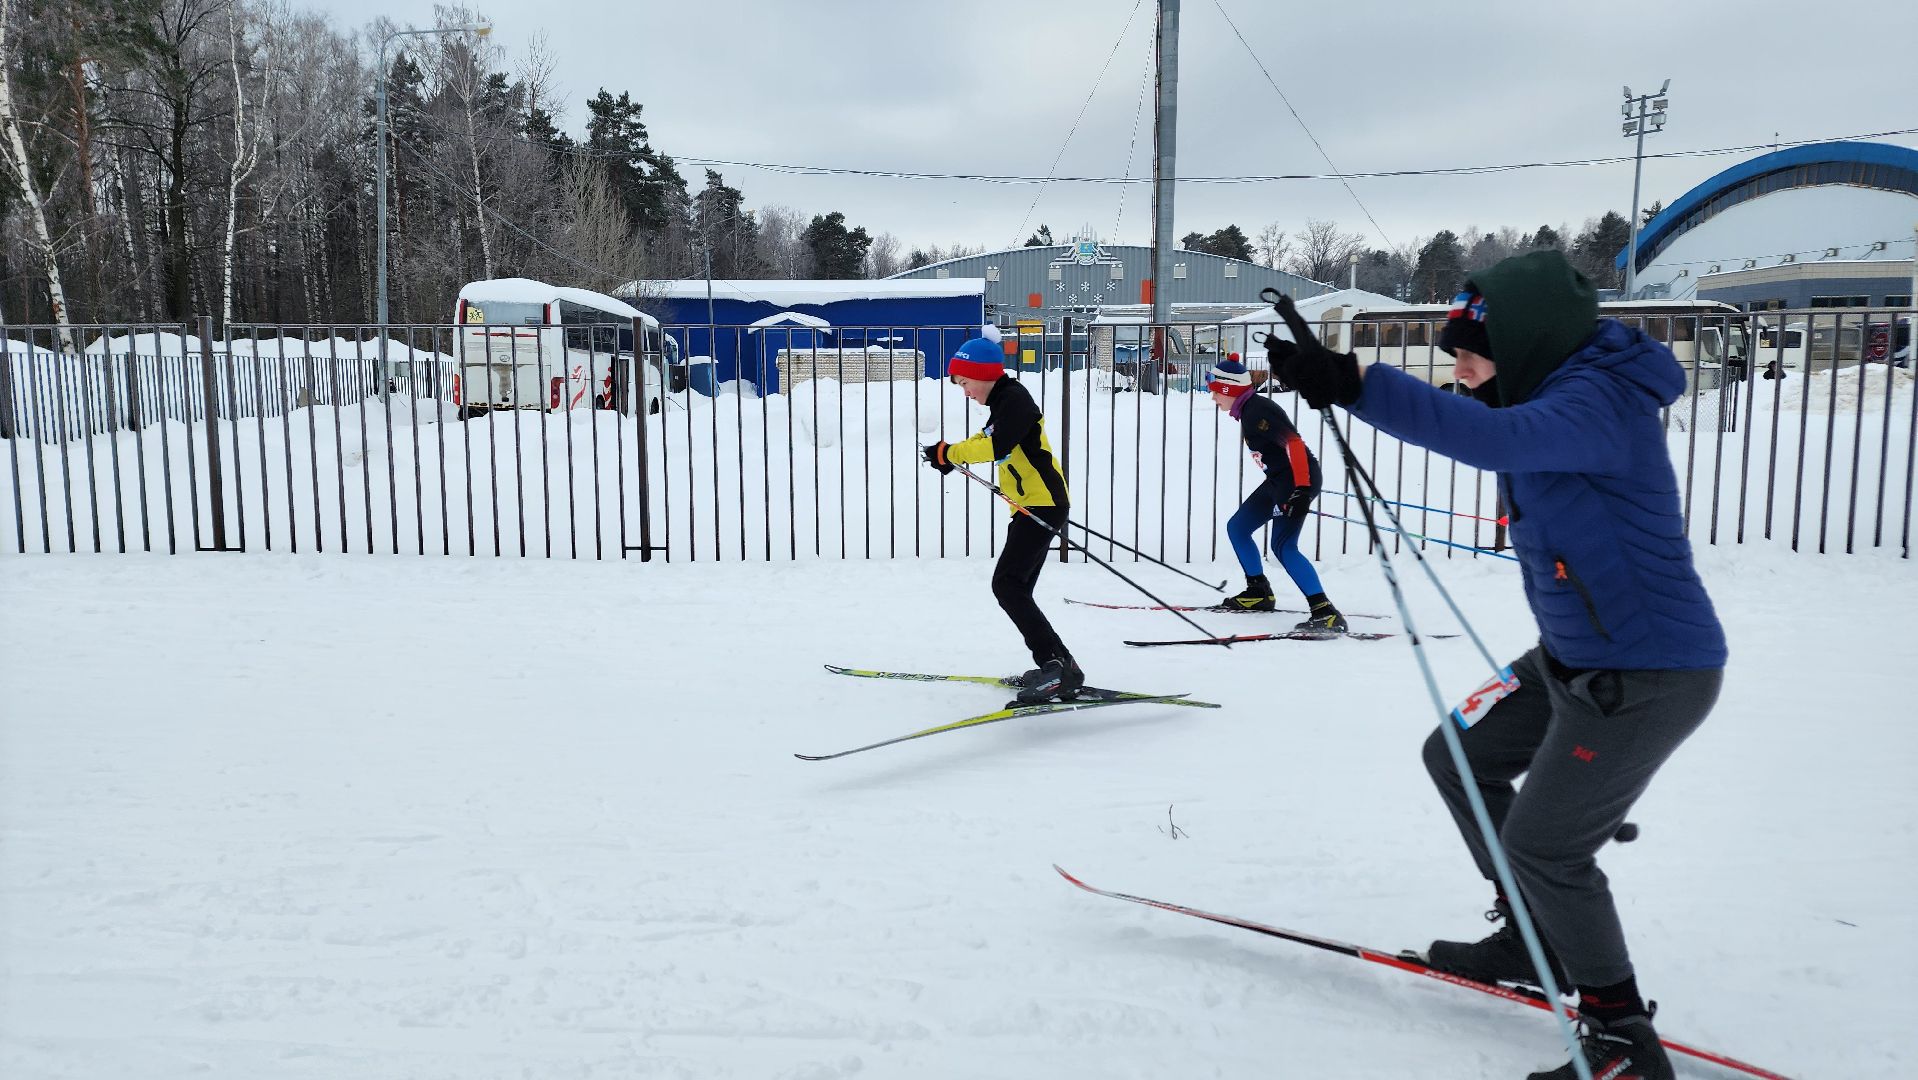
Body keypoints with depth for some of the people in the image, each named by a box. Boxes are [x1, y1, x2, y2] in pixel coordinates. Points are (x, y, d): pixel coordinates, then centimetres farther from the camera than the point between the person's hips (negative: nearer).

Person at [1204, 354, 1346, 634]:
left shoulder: (1257, 410, -17)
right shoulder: (1247, 410, 14)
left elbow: (1294, 442, -26)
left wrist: (1301, 489, -33)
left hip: (1299, 479, -11)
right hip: (1279, 480, 11)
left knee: (1283, 545, -21)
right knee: (1236, 527, 17)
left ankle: (1326, 613, -24)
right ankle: (1259, 593, 29)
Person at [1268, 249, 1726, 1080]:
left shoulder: (1598, 403, -27)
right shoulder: (1556, 391, 4)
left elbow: (1491, 439, -46)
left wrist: (1352, 384, -54)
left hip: (1649, 675, -10)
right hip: (1573, 658, 10)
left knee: (1542, 845, -6)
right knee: (1457, 758, 16)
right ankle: (1536, 938, 31)